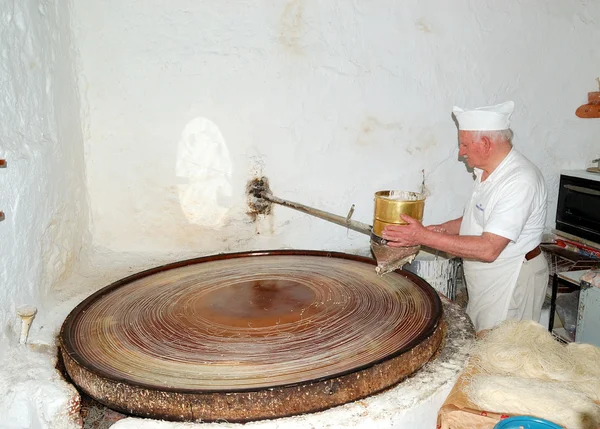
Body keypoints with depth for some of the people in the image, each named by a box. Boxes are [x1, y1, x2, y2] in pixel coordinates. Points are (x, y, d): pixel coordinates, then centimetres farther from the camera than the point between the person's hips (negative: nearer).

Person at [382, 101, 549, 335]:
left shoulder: (520, 181, -26)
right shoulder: (488, 171, 6)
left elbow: (489, 249, -30)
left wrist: (425, 236, -30)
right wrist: (444, 229, 1)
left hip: (510, 283, -9)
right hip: (484, 280, 9)